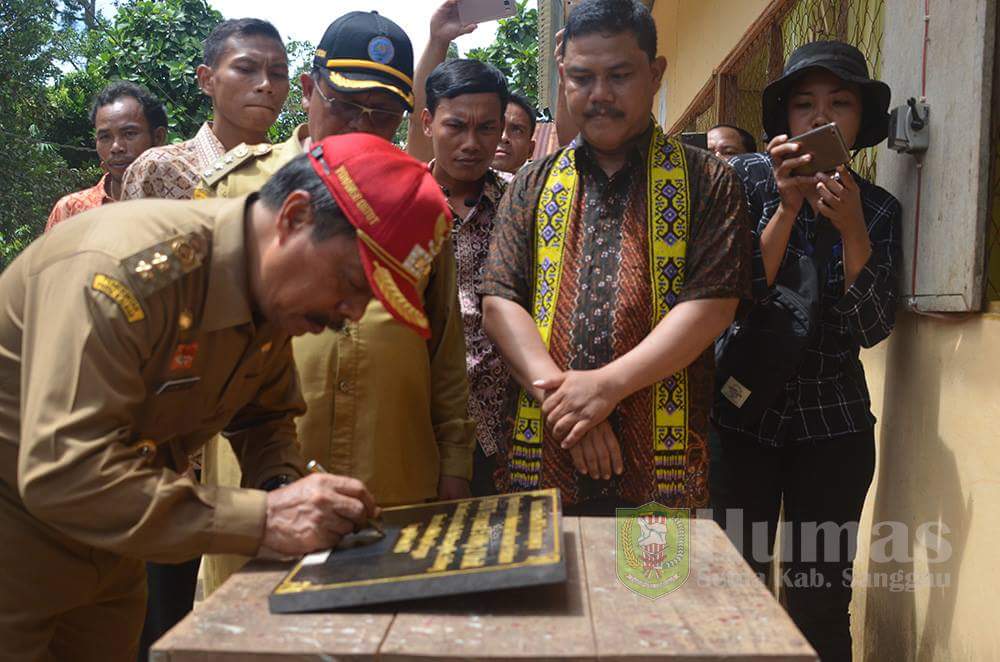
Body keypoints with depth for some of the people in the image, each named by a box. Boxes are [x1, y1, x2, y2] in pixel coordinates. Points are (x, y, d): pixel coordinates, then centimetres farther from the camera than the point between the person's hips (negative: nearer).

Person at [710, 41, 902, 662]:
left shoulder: (879, 207, 4)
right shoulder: (745, 177, -3)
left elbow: (871, 329, -5)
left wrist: (851, 227, -18)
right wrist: (788, 206, -22)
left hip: (832, 424, 2)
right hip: (740, 413, -1)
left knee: (822, 604, 6)